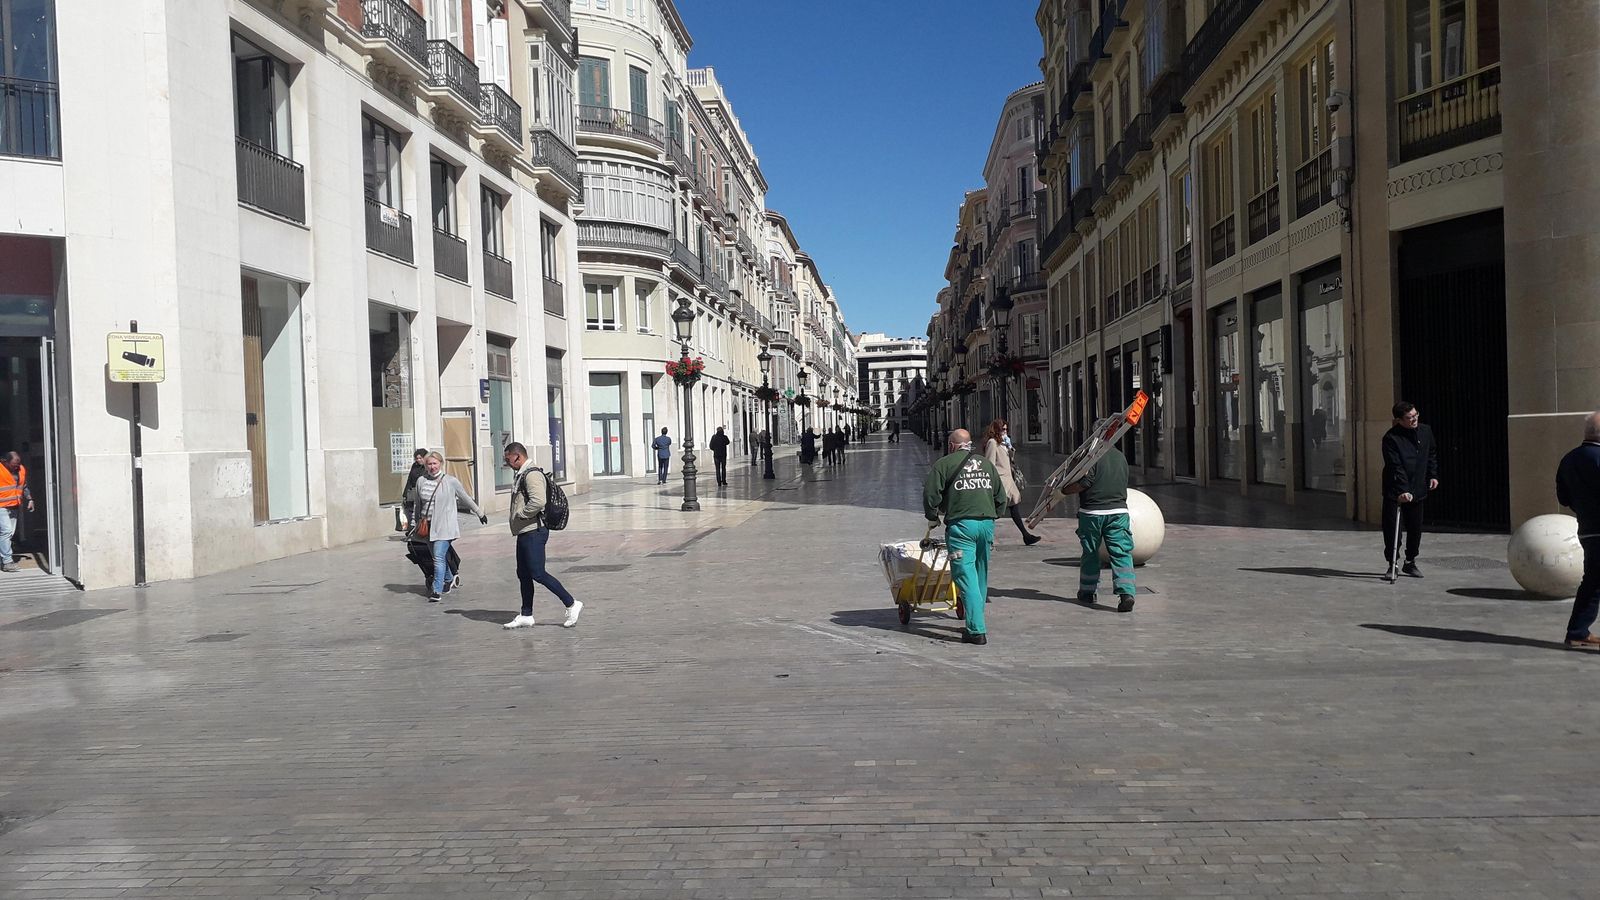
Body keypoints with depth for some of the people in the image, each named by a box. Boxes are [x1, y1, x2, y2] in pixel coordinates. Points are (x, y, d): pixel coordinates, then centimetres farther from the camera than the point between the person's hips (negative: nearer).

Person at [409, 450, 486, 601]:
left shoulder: (450, 481, -4)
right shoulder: (421, 481, 5)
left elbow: (466, 499, 7)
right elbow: (418, 504, 17)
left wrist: (480, 513, 15)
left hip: (444, 525, -4)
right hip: (427, 525, 5)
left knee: (439, 556, -14)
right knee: (438, 557, 14)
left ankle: (437, 591, -12)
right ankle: (449, 578, 40)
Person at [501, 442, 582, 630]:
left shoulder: (532, 474, -16)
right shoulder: (522, 475, 17)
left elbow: (538, 501, -30)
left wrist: (520, 515, -17)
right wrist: (518, 517, 12)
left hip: (534, 532, -11)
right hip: (525, 532, 11)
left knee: (537, 573, -10)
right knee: (523, 574, 13)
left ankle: (571, 604, -4)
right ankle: (526, 616, 20)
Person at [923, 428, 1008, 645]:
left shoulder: (944, 464, 3)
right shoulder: (986, 464, 19)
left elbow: (931, 494, -4)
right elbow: (1001, 497, 20)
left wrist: (933, 517, 12)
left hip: (960, 525, -5)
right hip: (987, 523, 5)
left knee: (966, 576, -5)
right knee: (981, 574, 17)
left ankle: (977, 630, -11)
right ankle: (977, 621, 28)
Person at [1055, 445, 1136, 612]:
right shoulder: (1121, 456, 10)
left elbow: (1084, 484, -15)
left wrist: (1063, 490, -4)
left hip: (1092, 512, -3)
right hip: (1118, 511, 4)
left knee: (1090, 553, 12)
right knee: (1122, 553, -2)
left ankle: (1088, 591, 24)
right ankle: (1126, 593, -17)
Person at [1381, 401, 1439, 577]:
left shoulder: (1426, 431, 4)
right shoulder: (1391, 438, -17)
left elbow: (1432, 454, 21)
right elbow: (1396, 468, -23)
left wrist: (1433, 475, 12)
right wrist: (1402, 491, -29)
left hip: (1418, 490, 6)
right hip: (1395, 492, -6)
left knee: (1415, 528, 12)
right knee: (1392, 529, -4)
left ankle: (1410, 562, 26)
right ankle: (1392, 564, 7)